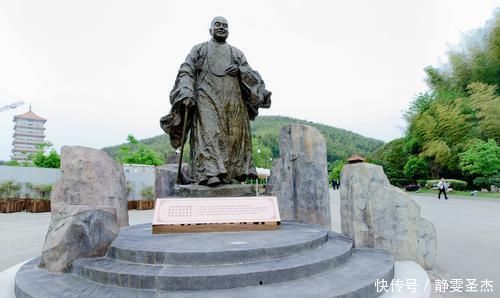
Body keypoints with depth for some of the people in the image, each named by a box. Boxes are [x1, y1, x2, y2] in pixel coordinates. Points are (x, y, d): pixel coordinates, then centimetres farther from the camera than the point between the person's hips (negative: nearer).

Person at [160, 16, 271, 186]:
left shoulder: (236, 53, 24)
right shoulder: (199, 49, 18)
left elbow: (251, 75, 18)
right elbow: (186, 72, 5)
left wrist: (240, 71, -5)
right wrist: (186, 93, -12)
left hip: (232, 100, 3)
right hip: (207, 98, -3)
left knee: (233, 135, -4)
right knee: (209, 134, -17)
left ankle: (233, 173, -1)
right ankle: (209, 173, -24)